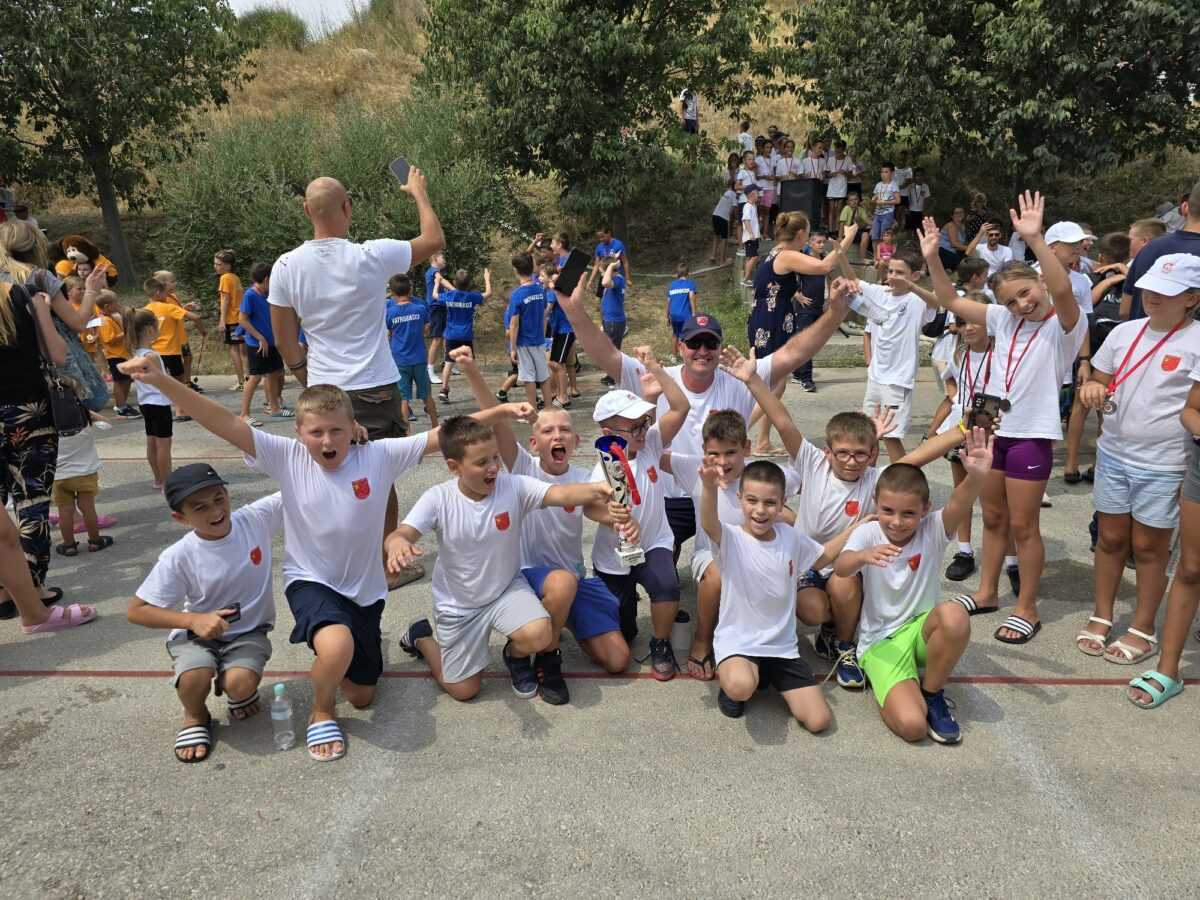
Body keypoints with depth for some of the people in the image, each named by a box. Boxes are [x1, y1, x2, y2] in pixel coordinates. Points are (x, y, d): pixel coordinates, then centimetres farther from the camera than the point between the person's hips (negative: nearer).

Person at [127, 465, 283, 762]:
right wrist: (193, 619, -26)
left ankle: (240, 693, 12)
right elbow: (136, 611, -13)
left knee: (239, 684, -28)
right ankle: (195, 717, 5)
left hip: (249, 631, 1)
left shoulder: (257, 518, -17)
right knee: (194, 677, -32)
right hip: (198, 633, 0)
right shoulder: (178, 557, -20)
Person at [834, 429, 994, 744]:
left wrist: (977, 476, -53)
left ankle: (931, 692, -8)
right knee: (912, 725, -26)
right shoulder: (868, 533, -10)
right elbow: (840, 567, -30)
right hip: (880, 640, -3)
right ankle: (881, 681, 9)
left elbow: (958, 505, -31)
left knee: (955, 615, -35)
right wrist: (862, 556, -53)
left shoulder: (932, 531, -9)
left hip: (921, 629, 3)